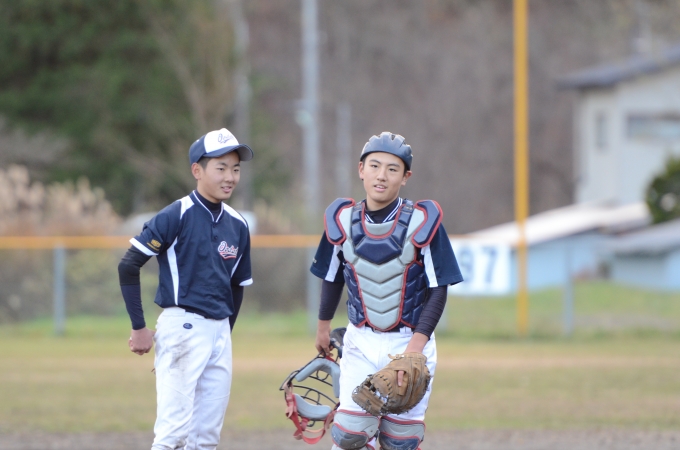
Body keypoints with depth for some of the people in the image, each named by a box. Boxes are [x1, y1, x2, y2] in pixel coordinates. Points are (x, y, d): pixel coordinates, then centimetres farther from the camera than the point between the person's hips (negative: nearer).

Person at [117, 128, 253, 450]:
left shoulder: (237, 226, 11)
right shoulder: (176, 216, -8)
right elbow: (128, 267, -10)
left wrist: (224, 335, 17)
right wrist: (139, 329, -10)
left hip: (219, 334, 7)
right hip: (181, 327, -7)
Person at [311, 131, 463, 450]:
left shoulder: (423, 222, -14)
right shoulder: (342, 220, -4)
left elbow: (438, 289, -11)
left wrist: (414, 348, -20)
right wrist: (323, 326, 25)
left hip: (411, 343, -2)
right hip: (361, 343, 2)